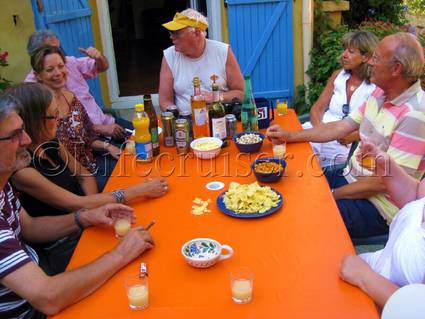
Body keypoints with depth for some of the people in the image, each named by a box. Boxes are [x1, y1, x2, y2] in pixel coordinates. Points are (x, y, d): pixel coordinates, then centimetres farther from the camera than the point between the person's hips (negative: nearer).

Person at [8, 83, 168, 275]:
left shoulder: (50, 143, -2)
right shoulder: (21, 169, -25)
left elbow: (83, 175, 11)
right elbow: (78, 205, -27)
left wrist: (95, 206, -10)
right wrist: (140, 190, -24)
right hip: (61, 250, -6)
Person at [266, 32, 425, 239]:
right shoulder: (381, 93, 3)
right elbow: (342, 127, 9)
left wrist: (332, 195, -16)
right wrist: (290, 136, 5)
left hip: (377, 205, -8)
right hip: (351, 176, 8)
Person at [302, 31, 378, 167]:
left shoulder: (376, 86, -2)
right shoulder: (337, 75, 13)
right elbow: (317, 108, 10)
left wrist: (352, 136, -22)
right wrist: (319, 127, -11)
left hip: (345, 144, -5)